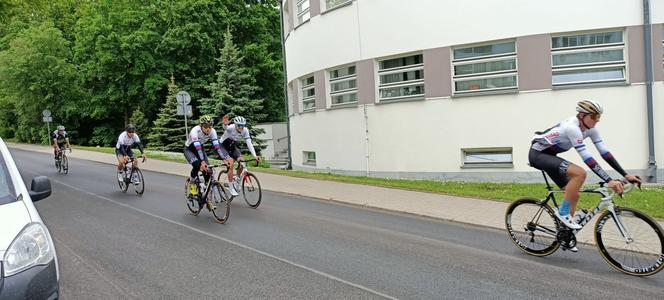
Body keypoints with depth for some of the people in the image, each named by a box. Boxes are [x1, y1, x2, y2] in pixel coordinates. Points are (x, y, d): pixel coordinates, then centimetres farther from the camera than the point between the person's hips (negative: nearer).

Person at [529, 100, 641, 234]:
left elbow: (605, 153, -6)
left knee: (574, 194, 5)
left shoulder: (590, 128, -3)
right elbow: (587, 158, -34)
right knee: (580, 173, -27)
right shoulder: (572, 127, -29)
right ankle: (563, 212, -12)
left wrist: (626, 175, -12)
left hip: (549, 155, 9)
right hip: (537, 154, -9)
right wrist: (609, 181, -38)